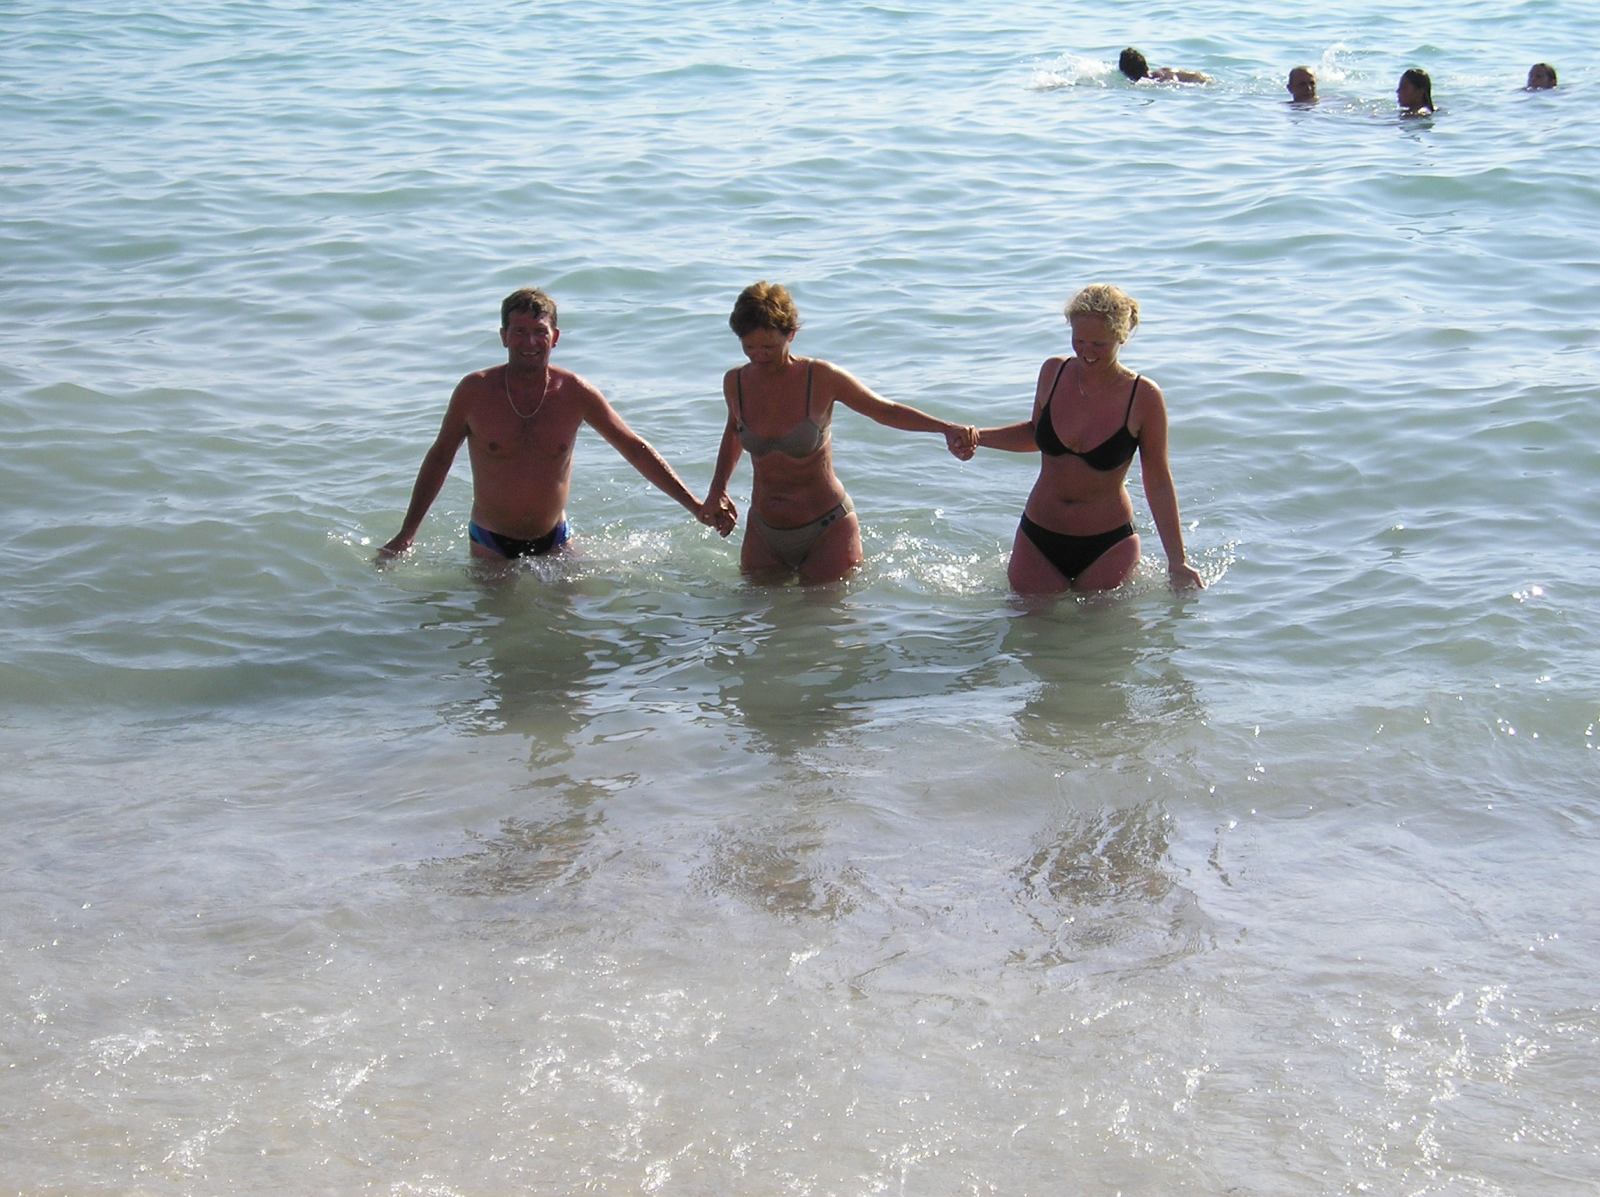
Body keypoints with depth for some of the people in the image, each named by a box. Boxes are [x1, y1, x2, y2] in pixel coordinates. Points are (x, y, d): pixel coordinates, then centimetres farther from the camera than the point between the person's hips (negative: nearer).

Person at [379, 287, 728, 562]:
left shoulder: (575, 393, -8)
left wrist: (695, 506, -2)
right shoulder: (474, 391, -11)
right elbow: (440, 456, 2)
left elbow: (636, 449, 1)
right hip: (490, 544, -1)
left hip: (553, 542, 1)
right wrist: (406, 534, 3)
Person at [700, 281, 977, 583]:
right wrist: (717, 491, 9)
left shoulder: (822, 378, -16)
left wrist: (947, 428, -16)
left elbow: (885, 411, -4)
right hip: (764, 534, 4)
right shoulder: (735, 382, -4)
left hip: (827, 532, -4)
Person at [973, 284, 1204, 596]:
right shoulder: (1053, 372, -4)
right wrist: (976, 437, 1)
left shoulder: (1143, 397, -14)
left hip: (1107, 546, -3)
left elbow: (1158, 481, -6)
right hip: (1038, 539, 3)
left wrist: (1177, 562, -6)